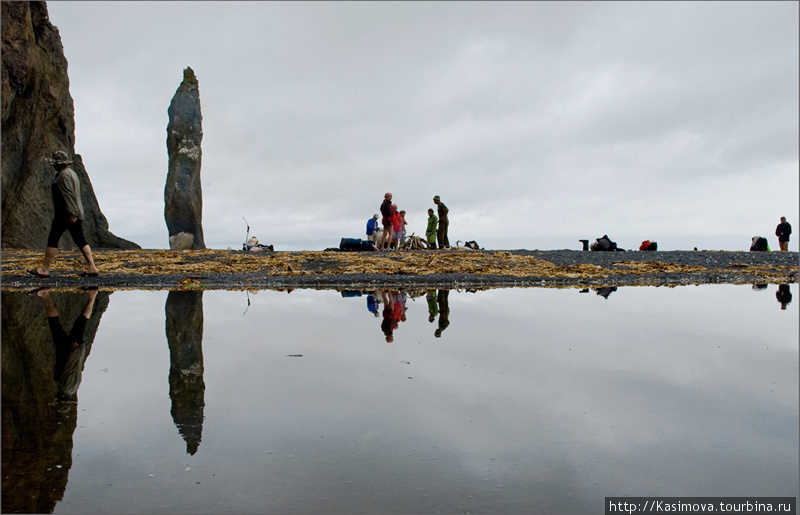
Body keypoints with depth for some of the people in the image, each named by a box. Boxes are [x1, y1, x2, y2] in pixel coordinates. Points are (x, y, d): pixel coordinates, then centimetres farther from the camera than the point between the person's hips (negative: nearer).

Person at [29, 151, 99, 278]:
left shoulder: (64, 174, -12)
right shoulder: (71, 172, 20)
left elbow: (68, 195, -21)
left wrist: (71, 213, -25)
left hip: (65, 214, -10)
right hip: (75, 214, 10)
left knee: (53, 240, -2)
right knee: (80, 240, 7)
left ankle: (44, 270, 2)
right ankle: (92, 267, 1)